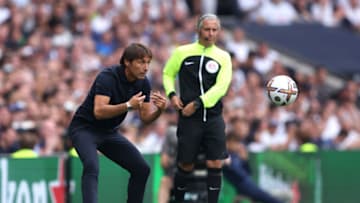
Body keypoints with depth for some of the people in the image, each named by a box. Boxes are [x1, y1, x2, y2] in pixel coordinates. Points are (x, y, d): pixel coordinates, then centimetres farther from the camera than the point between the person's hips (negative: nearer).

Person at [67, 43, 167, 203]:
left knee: (142, 169, 0)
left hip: (109, 132, 7)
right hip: (84, 128, -7)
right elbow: (99, 111, -35)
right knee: (92, 167, -32)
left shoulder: (143, 83, -4)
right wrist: (128, 105, -45)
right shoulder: (108, 77, -25)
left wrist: (159, 109, -23)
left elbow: (146, 117, -1)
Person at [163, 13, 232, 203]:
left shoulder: (223, 57, 4)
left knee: (215, 164, -7)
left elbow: (221, 87, -7)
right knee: (186, 166, 4)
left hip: (213, 117, 1)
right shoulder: (182, 52, 4)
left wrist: (197, 104, -16)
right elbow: (168, 73, 16)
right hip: (188, 118, -1)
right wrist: (171, 94, -2)